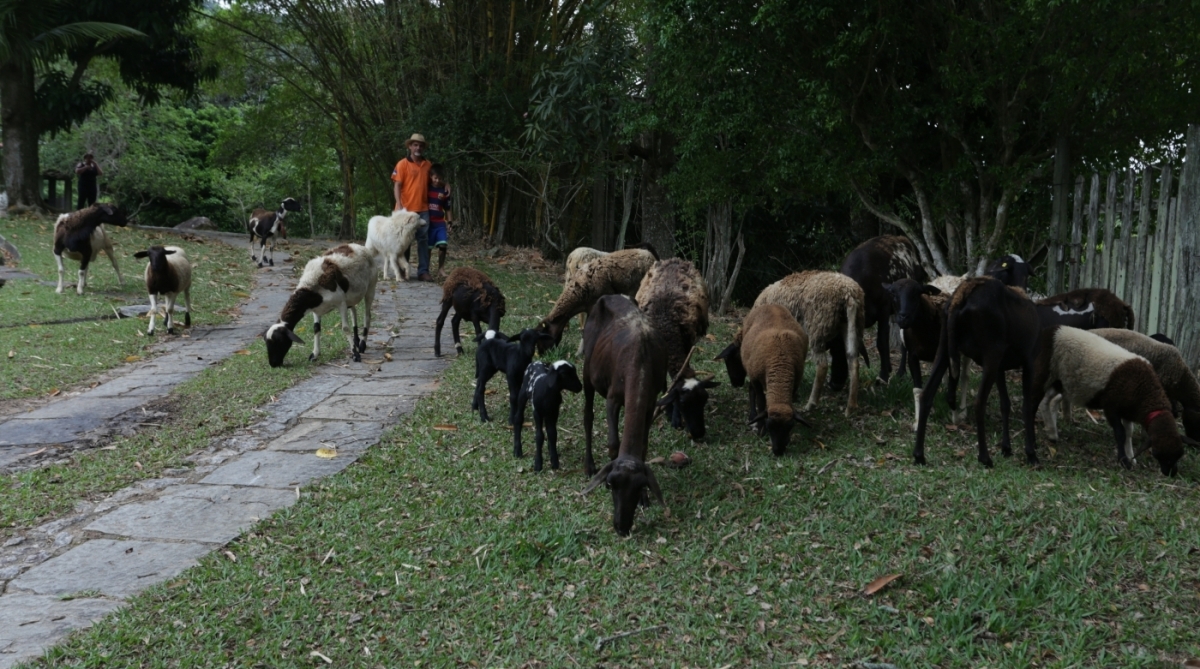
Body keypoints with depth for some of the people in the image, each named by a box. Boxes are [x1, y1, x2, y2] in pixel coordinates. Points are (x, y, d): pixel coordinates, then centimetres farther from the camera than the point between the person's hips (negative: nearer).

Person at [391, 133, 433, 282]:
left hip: (423, 209, 4)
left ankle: (423, 271, 1)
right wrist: (398, 205, -17)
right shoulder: (403, 164, -3)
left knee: (423, 240, 0)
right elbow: (397, 185, -7)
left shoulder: (428, 165, 10)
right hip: (406, 208, -4)